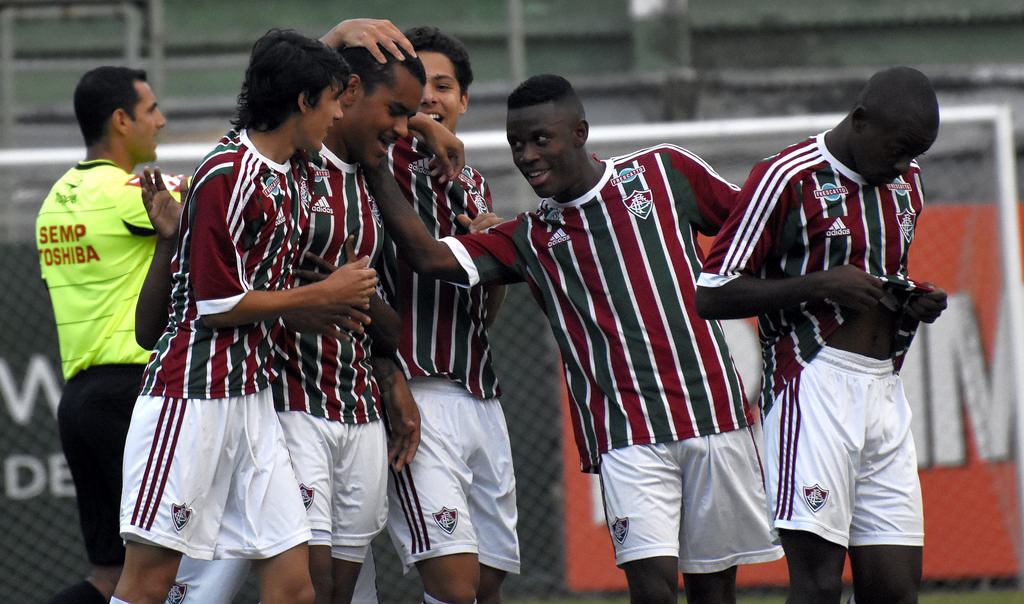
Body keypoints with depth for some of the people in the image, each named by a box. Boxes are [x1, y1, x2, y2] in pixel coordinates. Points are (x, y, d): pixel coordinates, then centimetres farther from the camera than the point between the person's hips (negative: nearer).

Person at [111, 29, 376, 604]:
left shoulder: (290, 174, 14)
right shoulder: (228, 174, -13)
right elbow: (217, 304, -14)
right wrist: (321, 295, -5)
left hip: (253, 397, 9)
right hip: (193, 394, -9)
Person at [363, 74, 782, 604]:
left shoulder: (663, 172, 6)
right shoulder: (527, 239, 8)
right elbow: (428, 257, -4)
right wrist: (374, 168, -8)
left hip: (712, 414, 0)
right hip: (626, 435, 0)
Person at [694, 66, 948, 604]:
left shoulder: (904, 183, 16)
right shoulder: (788, 178, -7)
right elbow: (711, 296, -8)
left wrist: (914, 303, 9)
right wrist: (821, 284, -16)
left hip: (885, 392, 7)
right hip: (813, 384, -7)